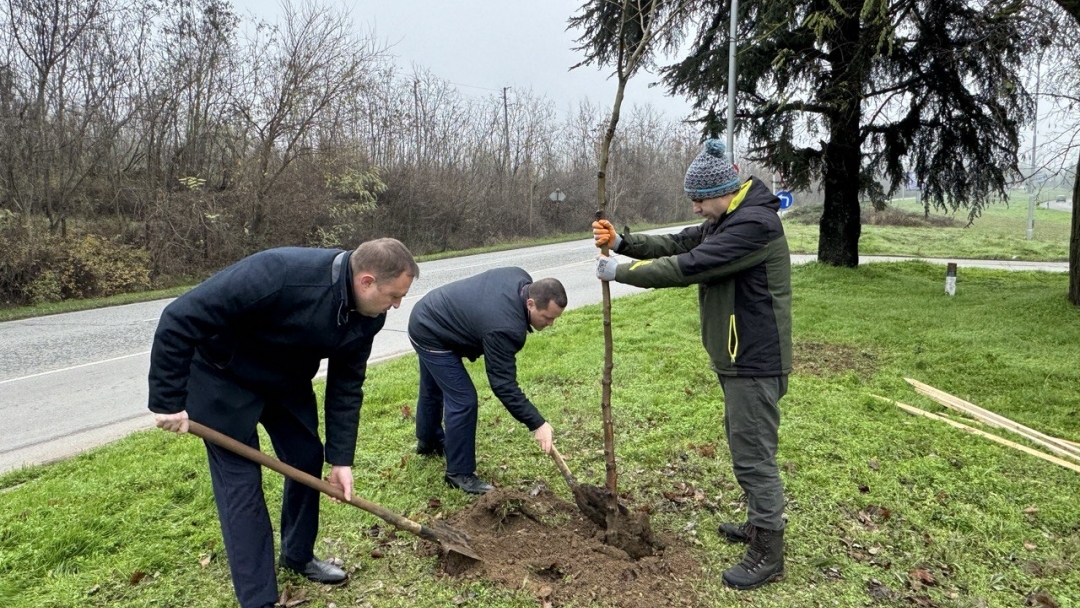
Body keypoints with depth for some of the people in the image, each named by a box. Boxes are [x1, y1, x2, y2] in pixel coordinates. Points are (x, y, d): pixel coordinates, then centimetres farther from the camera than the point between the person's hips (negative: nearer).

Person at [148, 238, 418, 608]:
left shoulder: (366, 316, -17)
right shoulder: (279, 275, -40)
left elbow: (346, 386, -7)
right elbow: (179, 320, -34)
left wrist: (341, 458, -8)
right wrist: (168, 402, -28)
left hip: (287, 382, 6)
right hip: (224, 380, -6)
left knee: (308, 458, 9)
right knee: (241, 481, -4)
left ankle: (299, 555, 33)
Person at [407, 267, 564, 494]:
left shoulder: (522, 280, -11)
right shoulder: (505, 327, -35)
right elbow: (504, 385, -31)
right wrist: (537, 424, -28)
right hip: (432, 334, -10)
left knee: (433, 389, 29)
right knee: (463, 400, -11)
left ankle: (429, 441, 52)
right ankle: (460, 473, 2)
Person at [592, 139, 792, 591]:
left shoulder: (754, 223, -22)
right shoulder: (725, 220, 11)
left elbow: (687, 267, -26)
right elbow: (676, 244, 11)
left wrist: (620, 272, -18)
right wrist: (622, 241, -4)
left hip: (755, 361, -11)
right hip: (737, 357, 11)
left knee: (753, 455, -2)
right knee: (743, 447, 21)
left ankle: (768, 555, 11)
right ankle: (759, 524, 37)